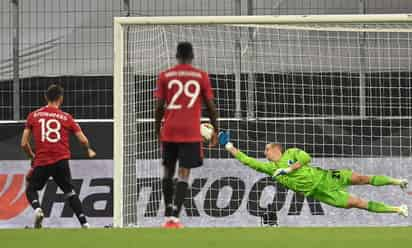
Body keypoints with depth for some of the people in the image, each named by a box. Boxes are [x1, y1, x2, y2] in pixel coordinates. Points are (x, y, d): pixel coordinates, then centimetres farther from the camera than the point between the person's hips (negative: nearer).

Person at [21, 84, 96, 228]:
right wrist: (89, 151, 25)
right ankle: (84, 223, 9)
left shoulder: (33, 116, 5)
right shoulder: (66, 117, 5)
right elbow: (83, 140, 3)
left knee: (31, 189, 16)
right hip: (61, 161, 1)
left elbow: (24, 144, 4)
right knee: (69, 191, 17)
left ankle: (37, 209, -15)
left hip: (41, 161, -1)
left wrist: (32, 157, 22)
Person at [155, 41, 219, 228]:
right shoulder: (201, 76, 3)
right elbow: (211, 106, 3)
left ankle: (168, 215, 15)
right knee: (183, 174, -3)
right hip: (191, 133, -1)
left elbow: (159, 106, 2)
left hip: (169, 131, 1)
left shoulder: (165, 76, 4)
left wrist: (157, 130, 13)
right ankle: (174, 217, -16)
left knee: (168, 171, 15)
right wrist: (215, 130, 13)